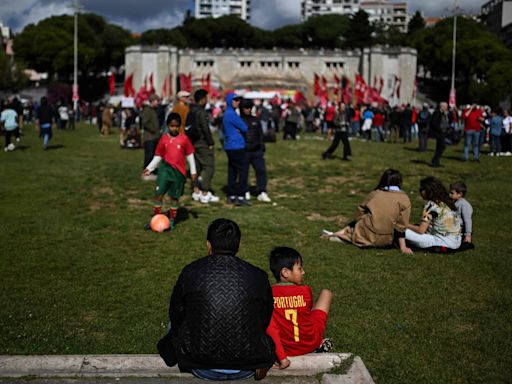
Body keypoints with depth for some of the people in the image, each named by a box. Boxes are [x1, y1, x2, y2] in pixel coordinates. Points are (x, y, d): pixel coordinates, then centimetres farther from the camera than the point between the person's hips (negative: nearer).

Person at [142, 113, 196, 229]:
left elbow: (190, 155, 5)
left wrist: (193, 171, 6)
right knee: (158, 193, -6)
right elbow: (158, 156, 9)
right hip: (165, 168, 1)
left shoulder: (184, 139, -2)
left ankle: (172, 220, 22)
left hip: (179, 171, -1)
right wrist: (149, 168, 2)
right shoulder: (164, 139, 2)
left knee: (174, 197, 7)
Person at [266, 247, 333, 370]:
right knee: (326, 293, 15)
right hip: (311, 344, -1)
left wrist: (282, 358, -19)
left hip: (286, 348, 2)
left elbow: (270, 327, -21)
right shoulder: (305, 291, -17)